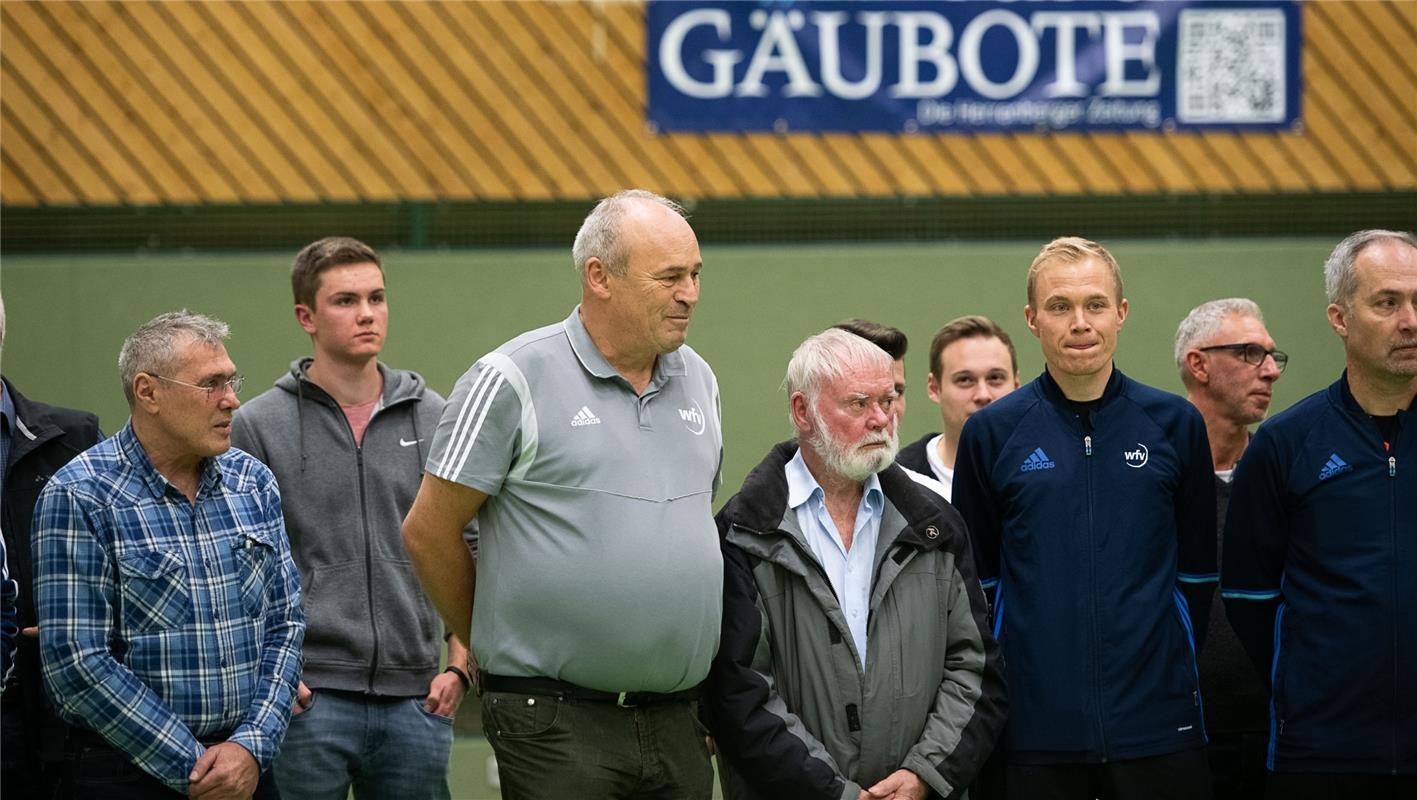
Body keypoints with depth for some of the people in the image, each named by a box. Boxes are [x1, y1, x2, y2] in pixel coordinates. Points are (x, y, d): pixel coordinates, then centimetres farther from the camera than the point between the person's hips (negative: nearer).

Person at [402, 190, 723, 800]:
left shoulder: (698, 381, 13)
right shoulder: (514, 381, -7)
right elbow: (427, 532, -4)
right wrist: (492, 646, 6)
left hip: (677, 724, 6)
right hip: (556, 722, -6)